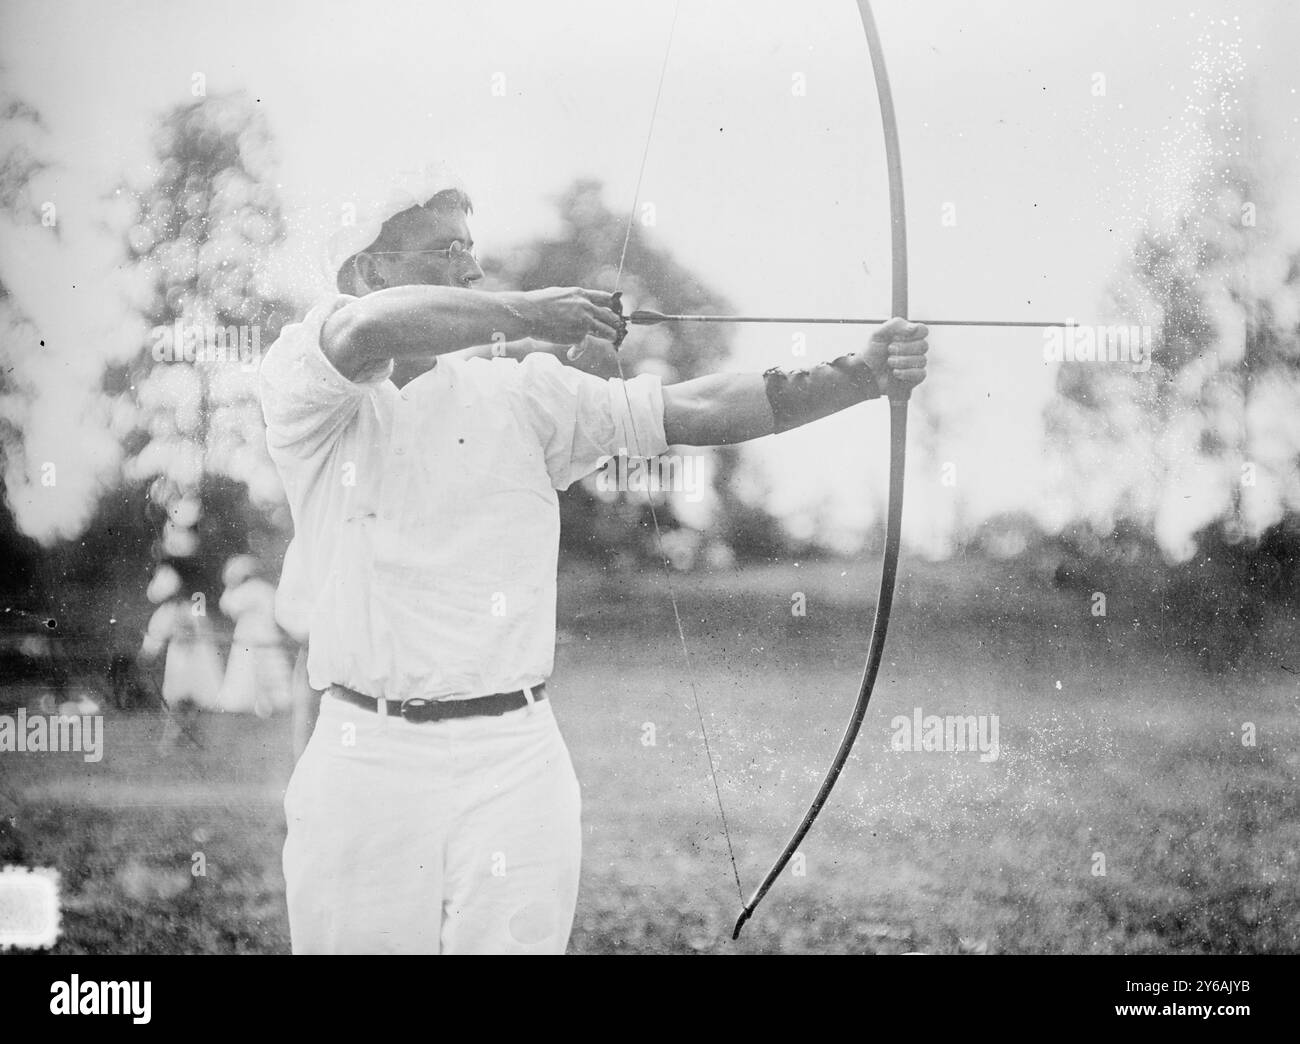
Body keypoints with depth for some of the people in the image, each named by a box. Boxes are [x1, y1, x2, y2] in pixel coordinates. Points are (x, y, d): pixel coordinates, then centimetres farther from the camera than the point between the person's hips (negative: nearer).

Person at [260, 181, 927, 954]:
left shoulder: (524, 394, 6)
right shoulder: (302, 384, -1)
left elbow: (699, 409, -3)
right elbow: (366, 332, -24)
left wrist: (863, 375, -14)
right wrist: (528, 313, -17)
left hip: (512, 762, 1)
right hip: (366, 765, -1)